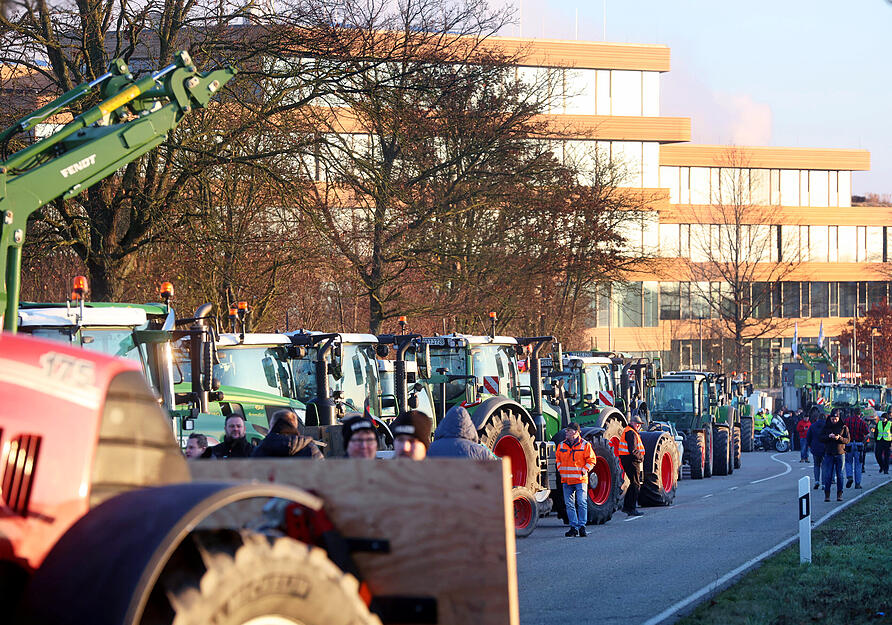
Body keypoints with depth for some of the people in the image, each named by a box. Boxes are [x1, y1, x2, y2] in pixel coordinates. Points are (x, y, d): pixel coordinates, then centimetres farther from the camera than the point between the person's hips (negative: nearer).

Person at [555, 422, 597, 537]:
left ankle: (582, 526, 1)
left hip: (580, 479, -4)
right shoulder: (561, 445, 10)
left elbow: (591, 460, 1)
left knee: (582, 503, -6)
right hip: (566, 480, 4)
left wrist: (584, 471, -8)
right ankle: (574, 527, 9)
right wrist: (560, 470, 6)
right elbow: (558, 459, 20)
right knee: (569, 504, 4)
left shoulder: (585, 445, -2)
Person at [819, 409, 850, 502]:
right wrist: (829, 436, -18)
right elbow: (821, 438, 1)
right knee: (828, 475, -4)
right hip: (829, 454, 1)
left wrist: (839, 438, -21)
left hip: (840, 453, -1)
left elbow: (848, 440, -3)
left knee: (840, 475, 2)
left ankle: (839, 494, 8)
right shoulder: (826, 427, 7)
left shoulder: (844, 427, 2)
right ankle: (827, 494, 0)